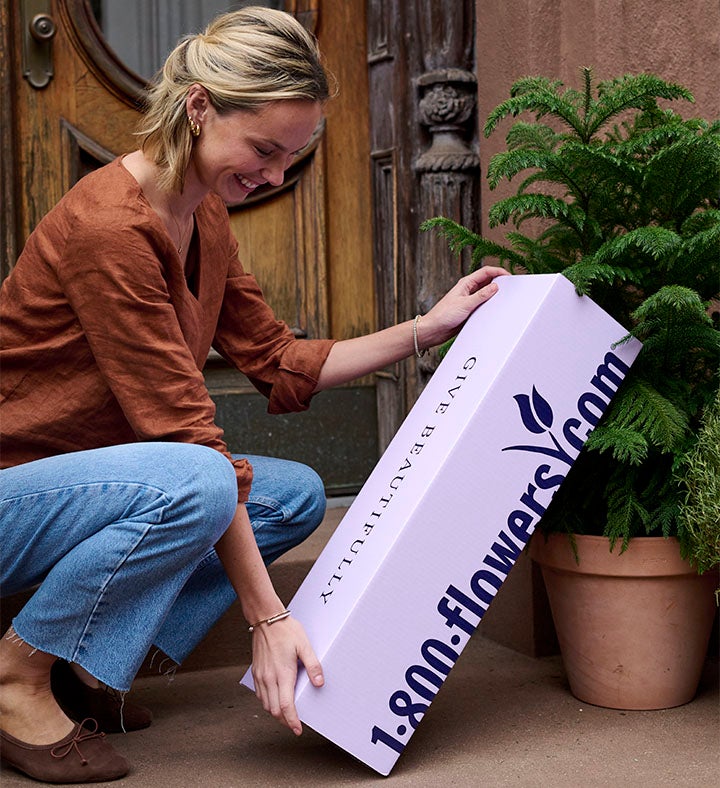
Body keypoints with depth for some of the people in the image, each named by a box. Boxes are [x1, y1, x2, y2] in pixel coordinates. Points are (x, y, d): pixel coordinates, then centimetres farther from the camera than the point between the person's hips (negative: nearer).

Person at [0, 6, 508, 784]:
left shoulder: (203, 213, 4)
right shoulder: (109, 226, -26)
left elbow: (280, 364, 8)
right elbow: (189, 436, -26)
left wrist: (426, 329, 4)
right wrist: (267, 617, -23)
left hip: (84, 478, 9)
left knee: (297, 494, 1)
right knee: (195, 484, -34)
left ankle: (87, 664, 3)